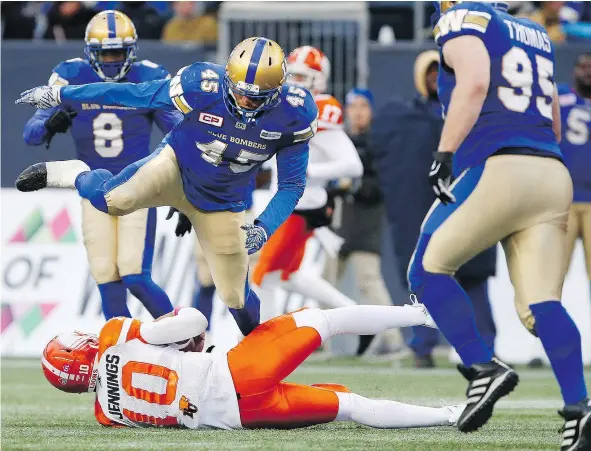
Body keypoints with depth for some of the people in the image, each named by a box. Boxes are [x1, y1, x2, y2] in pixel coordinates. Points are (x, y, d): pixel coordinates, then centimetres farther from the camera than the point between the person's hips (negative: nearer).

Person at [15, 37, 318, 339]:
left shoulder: (293, 115, -21)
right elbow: (134, 94, -15)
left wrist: (264, 228, -26)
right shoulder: (201, 86, -27)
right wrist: (59, 94, -10)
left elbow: (292, 183, -10)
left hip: (220, 203, 2)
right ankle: (75, 175, 4)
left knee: (235, 296, 1)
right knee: (114, 201, -33)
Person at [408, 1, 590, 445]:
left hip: (498, 170, -6)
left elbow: (474, 84, -14)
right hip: (554, 175, 7)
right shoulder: (536, 36, 26)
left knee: (429, 268, 8)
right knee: (540, 303, -1)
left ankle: (484, 369, -6)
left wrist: (444, 154, -14)